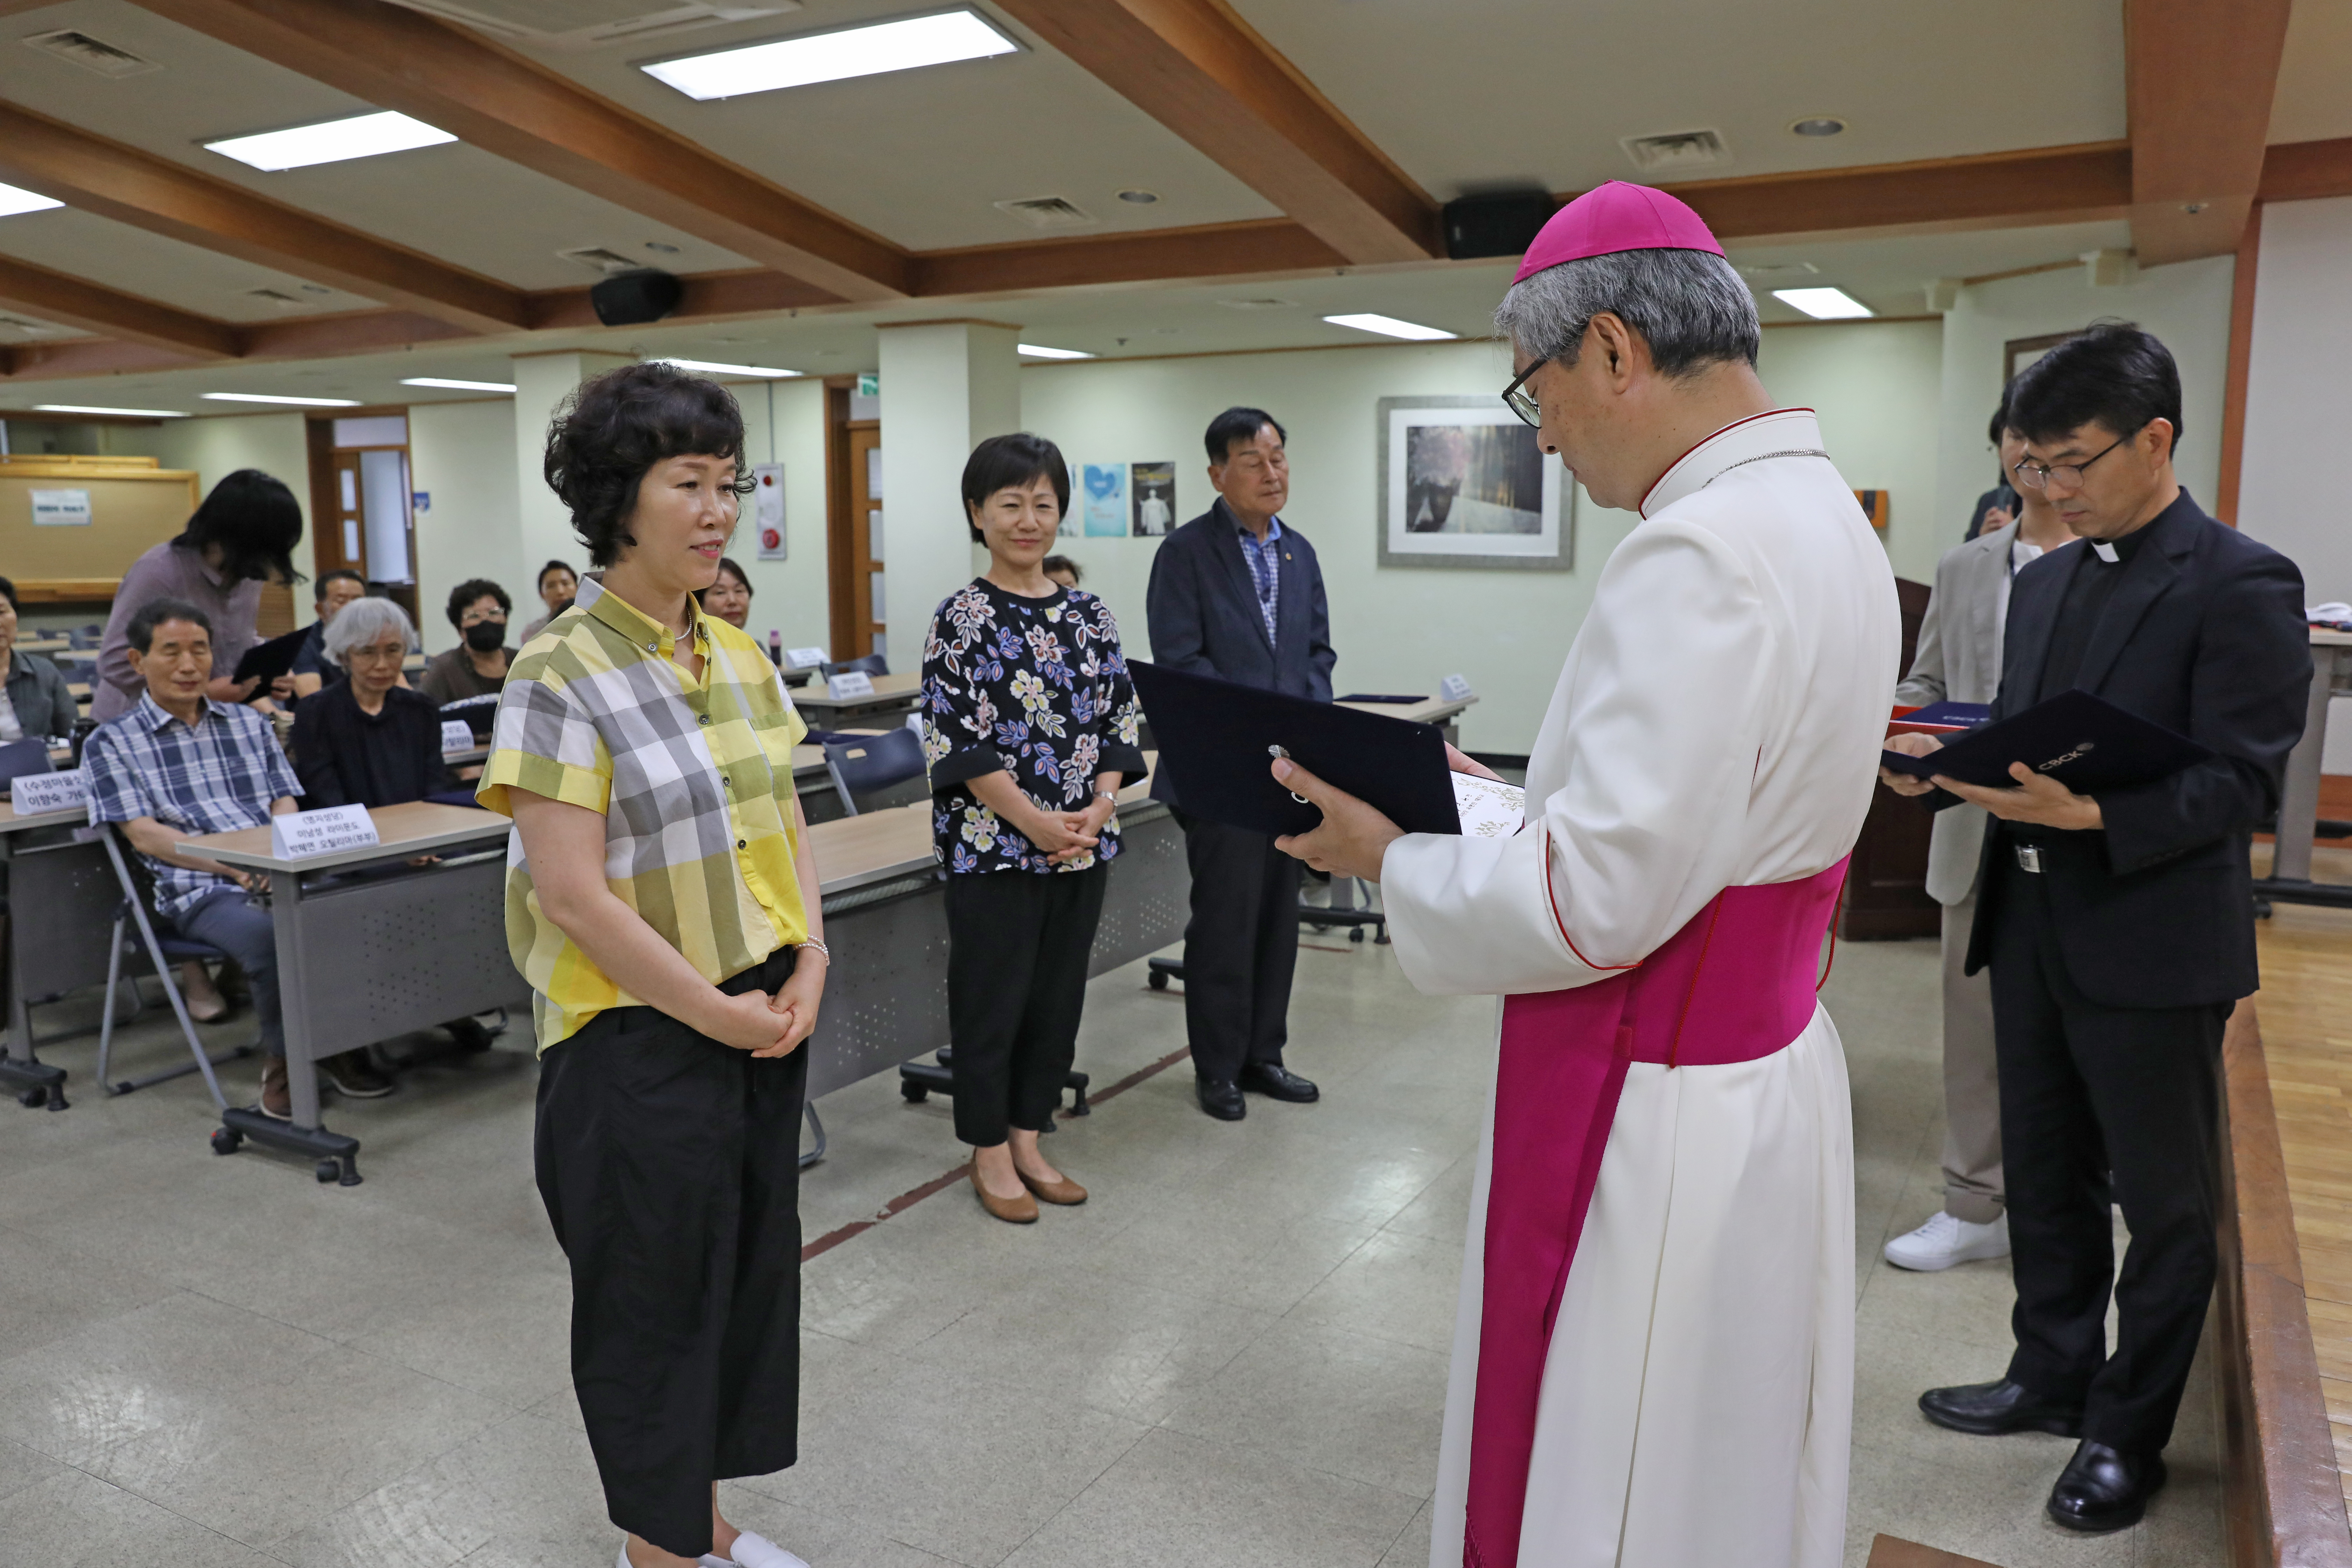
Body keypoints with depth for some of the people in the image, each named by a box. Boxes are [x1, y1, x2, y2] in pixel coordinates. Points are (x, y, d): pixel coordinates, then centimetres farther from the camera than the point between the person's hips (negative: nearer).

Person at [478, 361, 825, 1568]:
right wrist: (712, 1011, -16)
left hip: (768, 1019, 7)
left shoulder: (739, 657, 6)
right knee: (655, 1298, 9)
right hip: (641, 1038, -7)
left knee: (748, 1271, 17)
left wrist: (808, 967, -3)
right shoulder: (561, 675, -15)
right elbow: (570, 889, -19)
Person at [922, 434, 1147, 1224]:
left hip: (1081, 846, 5)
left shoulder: (1088, 614, 7)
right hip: (993, 847, -5)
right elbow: (957, 739, -13)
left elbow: (1118, 722, 7)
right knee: (992, 1000, 5)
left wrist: (1096, 811, -8)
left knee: (1058, 996, 13)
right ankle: (989, 1153, 21)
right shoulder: (963, 616, -7)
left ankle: (1027, 1139, 29)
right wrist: (1035, 822, -17)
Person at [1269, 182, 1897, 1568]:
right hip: (1769, 1062, 10)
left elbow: (1595, 903, -26)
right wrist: (1504, 792, 11)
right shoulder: (1823, 516, 7)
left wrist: (1393, 858, -11)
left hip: (1655, 1115, -10)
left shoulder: (1704, 555, -26)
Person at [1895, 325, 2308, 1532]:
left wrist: (2092, 812, -30)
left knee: (2164, 1200, 9)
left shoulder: (2240, 583, -11)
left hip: (2151, 943, -7)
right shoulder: (2043, 583, 12)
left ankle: (2128, 1432, 25)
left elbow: (2243, 782, -16)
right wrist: (1951, 762, -4)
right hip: (2031, 924, 7)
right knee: (2044, 1174, 19)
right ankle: (2053, 1376, 37)